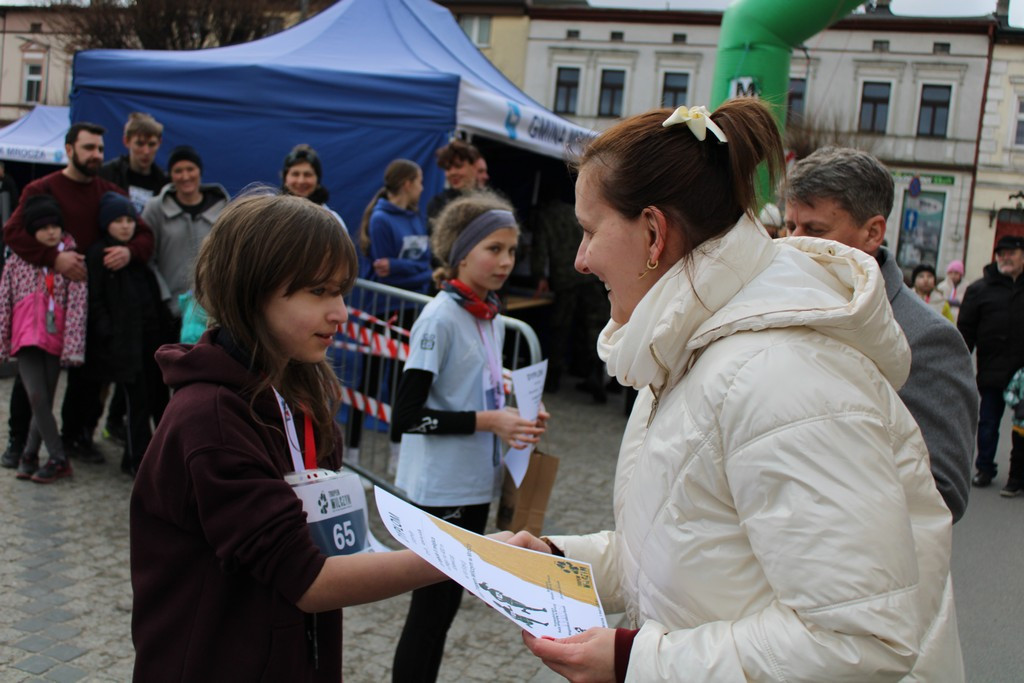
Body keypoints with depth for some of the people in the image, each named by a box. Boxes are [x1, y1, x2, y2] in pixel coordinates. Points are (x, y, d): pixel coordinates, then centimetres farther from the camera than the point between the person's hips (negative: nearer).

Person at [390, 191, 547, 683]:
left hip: (475, 485, 8)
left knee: (446, 604, 17)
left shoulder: (492, 318, 7)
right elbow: (406, 415, -20)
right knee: (430, 609, 2)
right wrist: (487, 421, -21)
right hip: (438, 490, -8)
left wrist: (516, 417, 0)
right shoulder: (440, 318, -17)